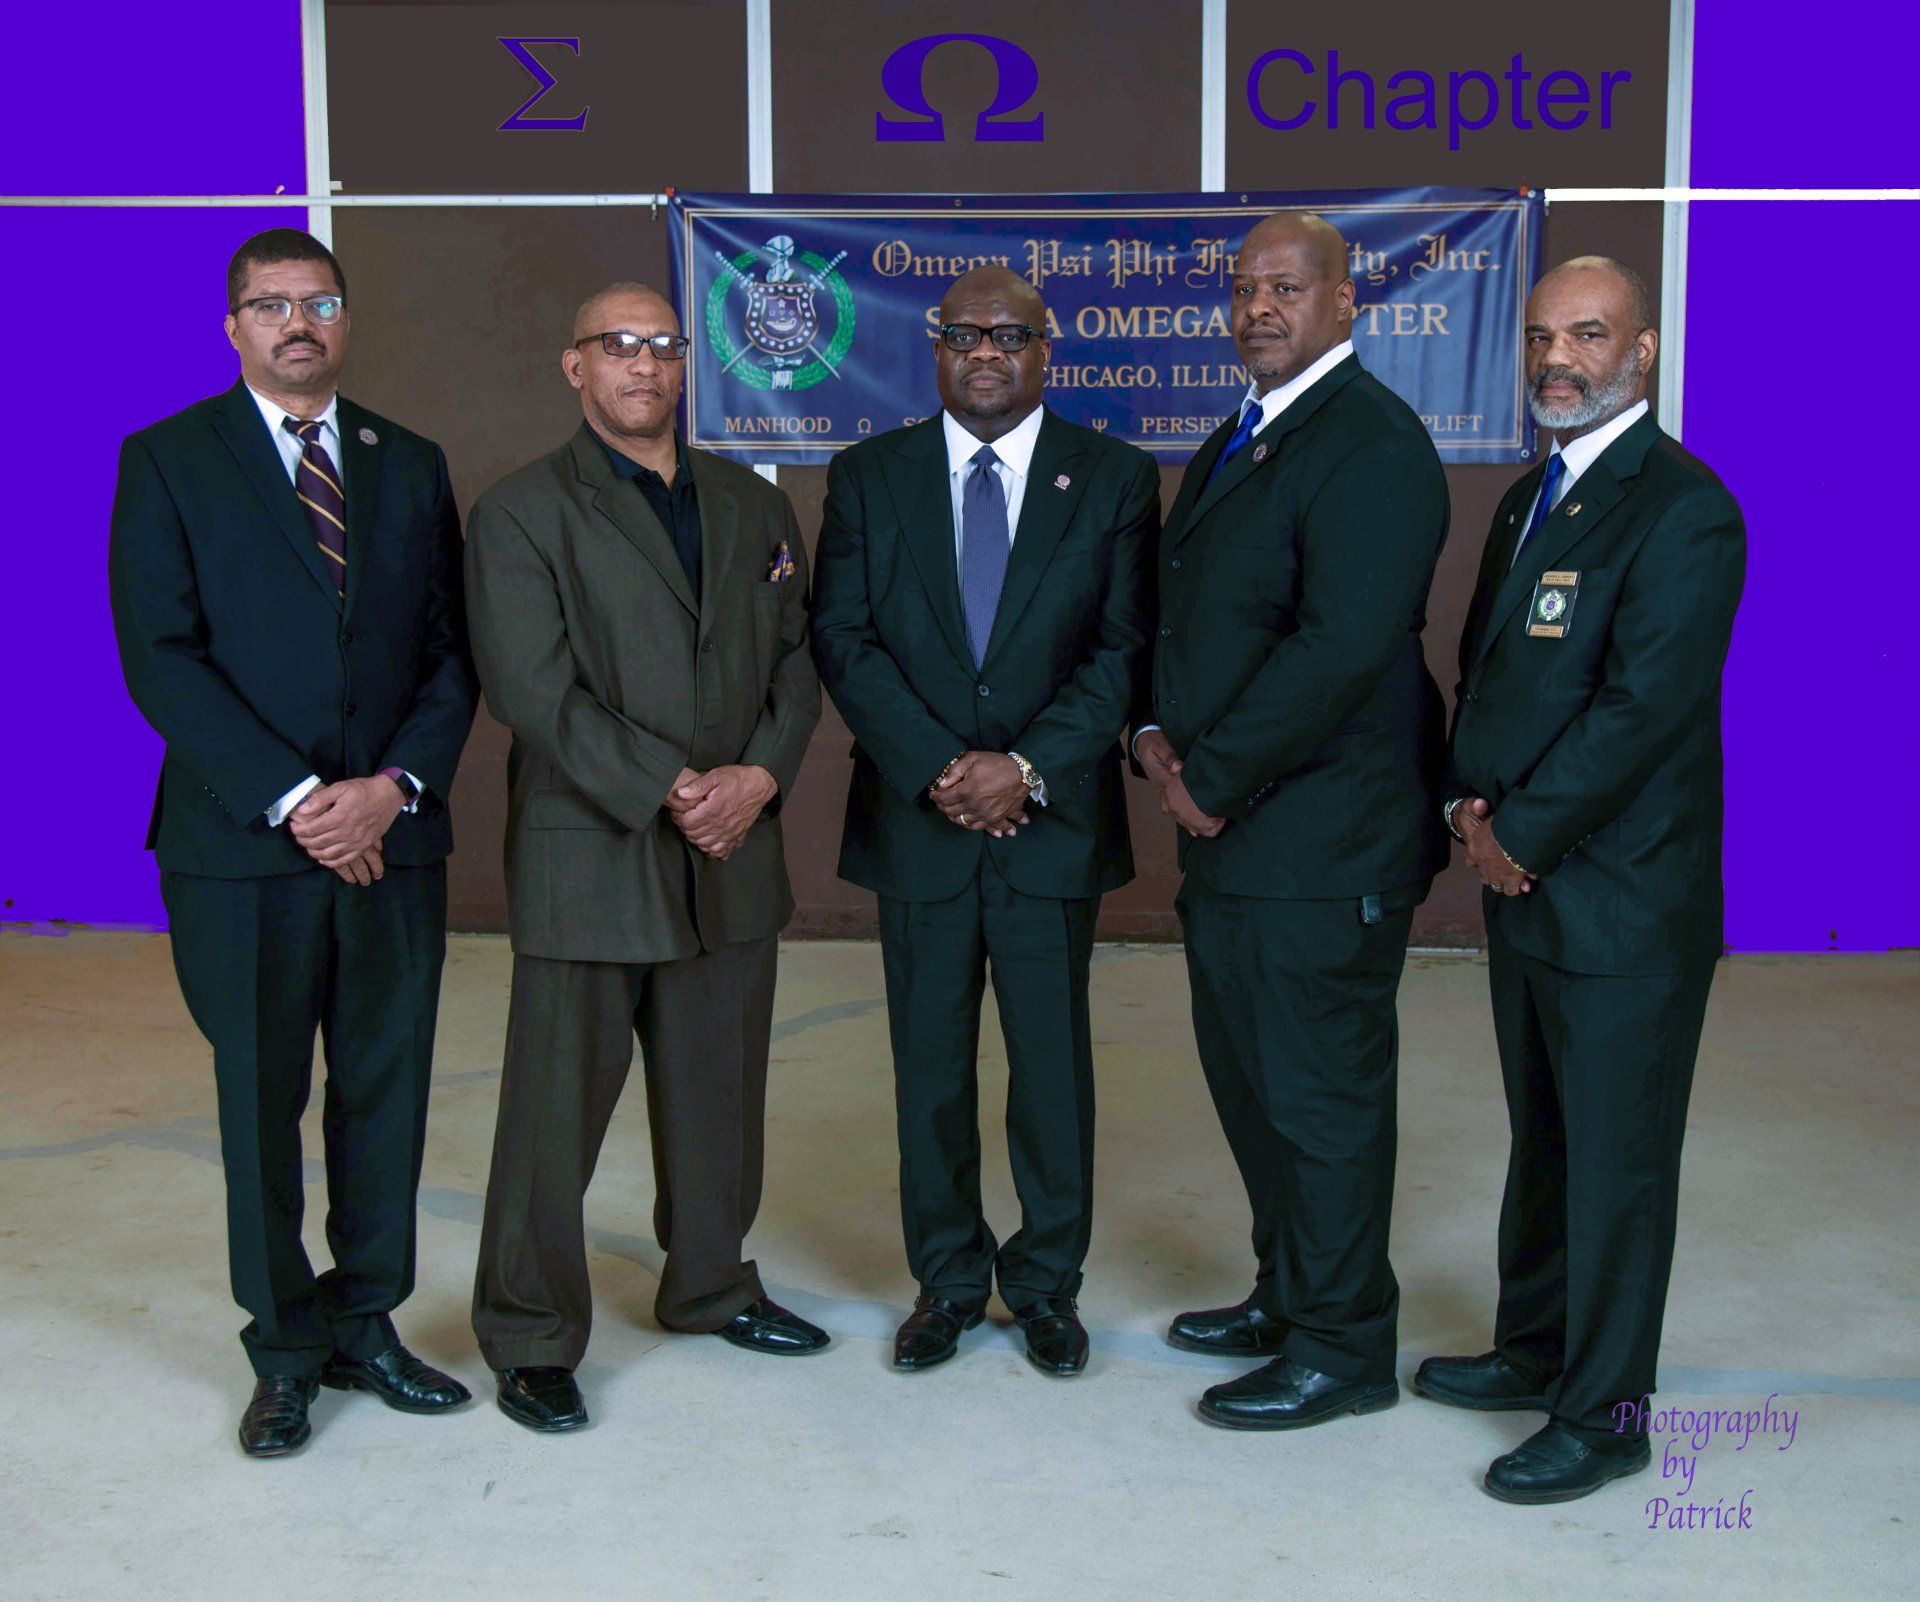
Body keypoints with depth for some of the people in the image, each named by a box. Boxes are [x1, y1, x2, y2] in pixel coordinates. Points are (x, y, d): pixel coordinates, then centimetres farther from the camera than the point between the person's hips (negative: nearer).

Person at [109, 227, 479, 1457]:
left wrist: (394, 785, -9)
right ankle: (286, 1353, 21)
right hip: (243, 846, -3)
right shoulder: (166, 461, 1)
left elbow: (453, 652, 7)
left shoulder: (411, 464, 12)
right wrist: (293, 800, -15)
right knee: (261, 1106, 7)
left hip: (392, 835, 3)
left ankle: (367, 1327, 24)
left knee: (388, 1092, 9)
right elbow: (162, 658, -8)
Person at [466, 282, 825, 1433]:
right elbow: (534, 689, -12)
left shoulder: (756, 507, 13)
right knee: (558, 1104, 2)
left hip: (735, 853, 5)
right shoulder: (520, 513, -3)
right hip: (587, 857, -5)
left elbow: (796, 660, 11)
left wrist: (759, 776, -7)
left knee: (720, 1090, 15)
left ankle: (712, 1285, 34)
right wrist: (668, 790, -17)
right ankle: (531, 1339, 17)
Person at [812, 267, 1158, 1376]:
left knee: (1054, 1062, 7)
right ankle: (947, 1281, 26)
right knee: (930, 1066, 10)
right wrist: (936, 770, -13)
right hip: (916, 821, 1)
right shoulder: (868, 476, 6)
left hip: (1054, 819, -1)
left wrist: (1028, 766, -14)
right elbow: (845, 640, -1)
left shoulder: (1115, 478, 3)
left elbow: (1126, 648, -3)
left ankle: (1047, 1283, 25)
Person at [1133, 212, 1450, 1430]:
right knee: (1249, 1076, 18)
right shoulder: (1239, 443, 16)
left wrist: (1214, 780, -17)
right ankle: (1289, 1293, 36)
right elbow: (1187, 611, 19)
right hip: (1230, 828, 9)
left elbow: (1341, 645, -24)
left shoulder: (1372, 444, -15)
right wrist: (1158, 731, 1)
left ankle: (1342, 1349, 17)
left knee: (1320, 1092, 1)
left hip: (1322, 842, -9)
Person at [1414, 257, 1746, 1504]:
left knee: (1616, 1162, 4)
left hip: (1624, 901, -8)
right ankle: (1534, 1351, 36)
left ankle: (1602, 1416, 17)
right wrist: (1474, 801, 0)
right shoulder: (1530, 499, 14)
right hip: (1526, 884, 9)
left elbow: (1644, 706, -22)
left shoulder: (1681, 511, -15)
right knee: (1544, 1142, 20)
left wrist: (1520, 834, -15)